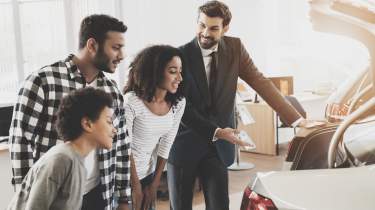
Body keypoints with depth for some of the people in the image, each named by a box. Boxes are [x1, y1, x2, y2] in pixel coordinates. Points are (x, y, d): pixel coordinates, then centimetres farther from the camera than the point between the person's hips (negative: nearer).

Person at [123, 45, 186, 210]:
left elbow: (166, 144, -2)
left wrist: (155, 183, 2)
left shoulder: (178, 102, -10)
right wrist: (136, 186, -8)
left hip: (149, 173, 5)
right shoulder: (132, 102, -27)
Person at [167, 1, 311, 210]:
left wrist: (297, 119, -11)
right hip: (183, 143, -2)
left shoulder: (234, 47, -2)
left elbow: (261, 82, -5)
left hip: (217, 146, 2)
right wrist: (215, 131, -19)